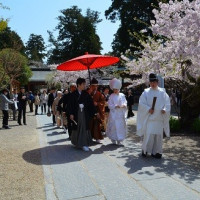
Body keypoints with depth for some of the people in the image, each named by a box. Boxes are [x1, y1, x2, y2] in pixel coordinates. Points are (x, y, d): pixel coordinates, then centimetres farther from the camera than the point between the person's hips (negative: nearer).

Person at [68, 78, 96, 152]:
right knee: (77, 128, 8)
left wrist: (95, 112, 3)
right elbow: (71, 104, -3)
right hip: (77, 114, -1)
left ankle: (84, 144, 6)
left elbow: (91, 103, 3)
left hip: (85, 113, 1)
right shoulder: (73, 94, -3)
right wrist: (71, 114, -9)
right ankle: (77, 142, 24)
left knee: (84, 127, 0)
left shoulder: (86, 94, 2)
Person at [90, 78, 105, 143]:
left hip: (97, 111, 0)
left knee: (97, 125, -1)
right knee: (90, 125, 0)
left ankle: (97, 138, 9)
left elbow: (103, 102, -1)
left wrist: (97, 103, -15)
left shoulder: (99, 94, 5)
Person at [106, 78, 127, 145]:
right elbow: (110, 105, -4)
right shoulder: (111, 96, -1)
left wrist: (123, 105, -14)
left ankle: (119, 140, 11)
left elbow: (125, 103, 7)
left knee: (121, 126, 2)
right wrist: (116, 106, -18)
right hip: (114, 114, -3)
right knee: (114, 126, -3)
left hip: (121, 114, 3)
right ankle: (113, 139, 11)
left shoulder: (122, 95, 8)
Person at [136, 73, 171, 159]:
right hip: (149, 118, -2)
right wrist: (148, 109, -15)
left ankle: (156, 152, 17)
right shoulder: (146, 92, 1)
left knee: (158, 135, 6)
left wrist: (165, 109, -12)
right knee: (148, 134, -5)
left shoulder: (162, 92, 6)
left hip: (159, 118, 2)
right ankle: (145, 150, 11)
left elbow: (167, 103, 6)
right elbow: (141, 103, -3)